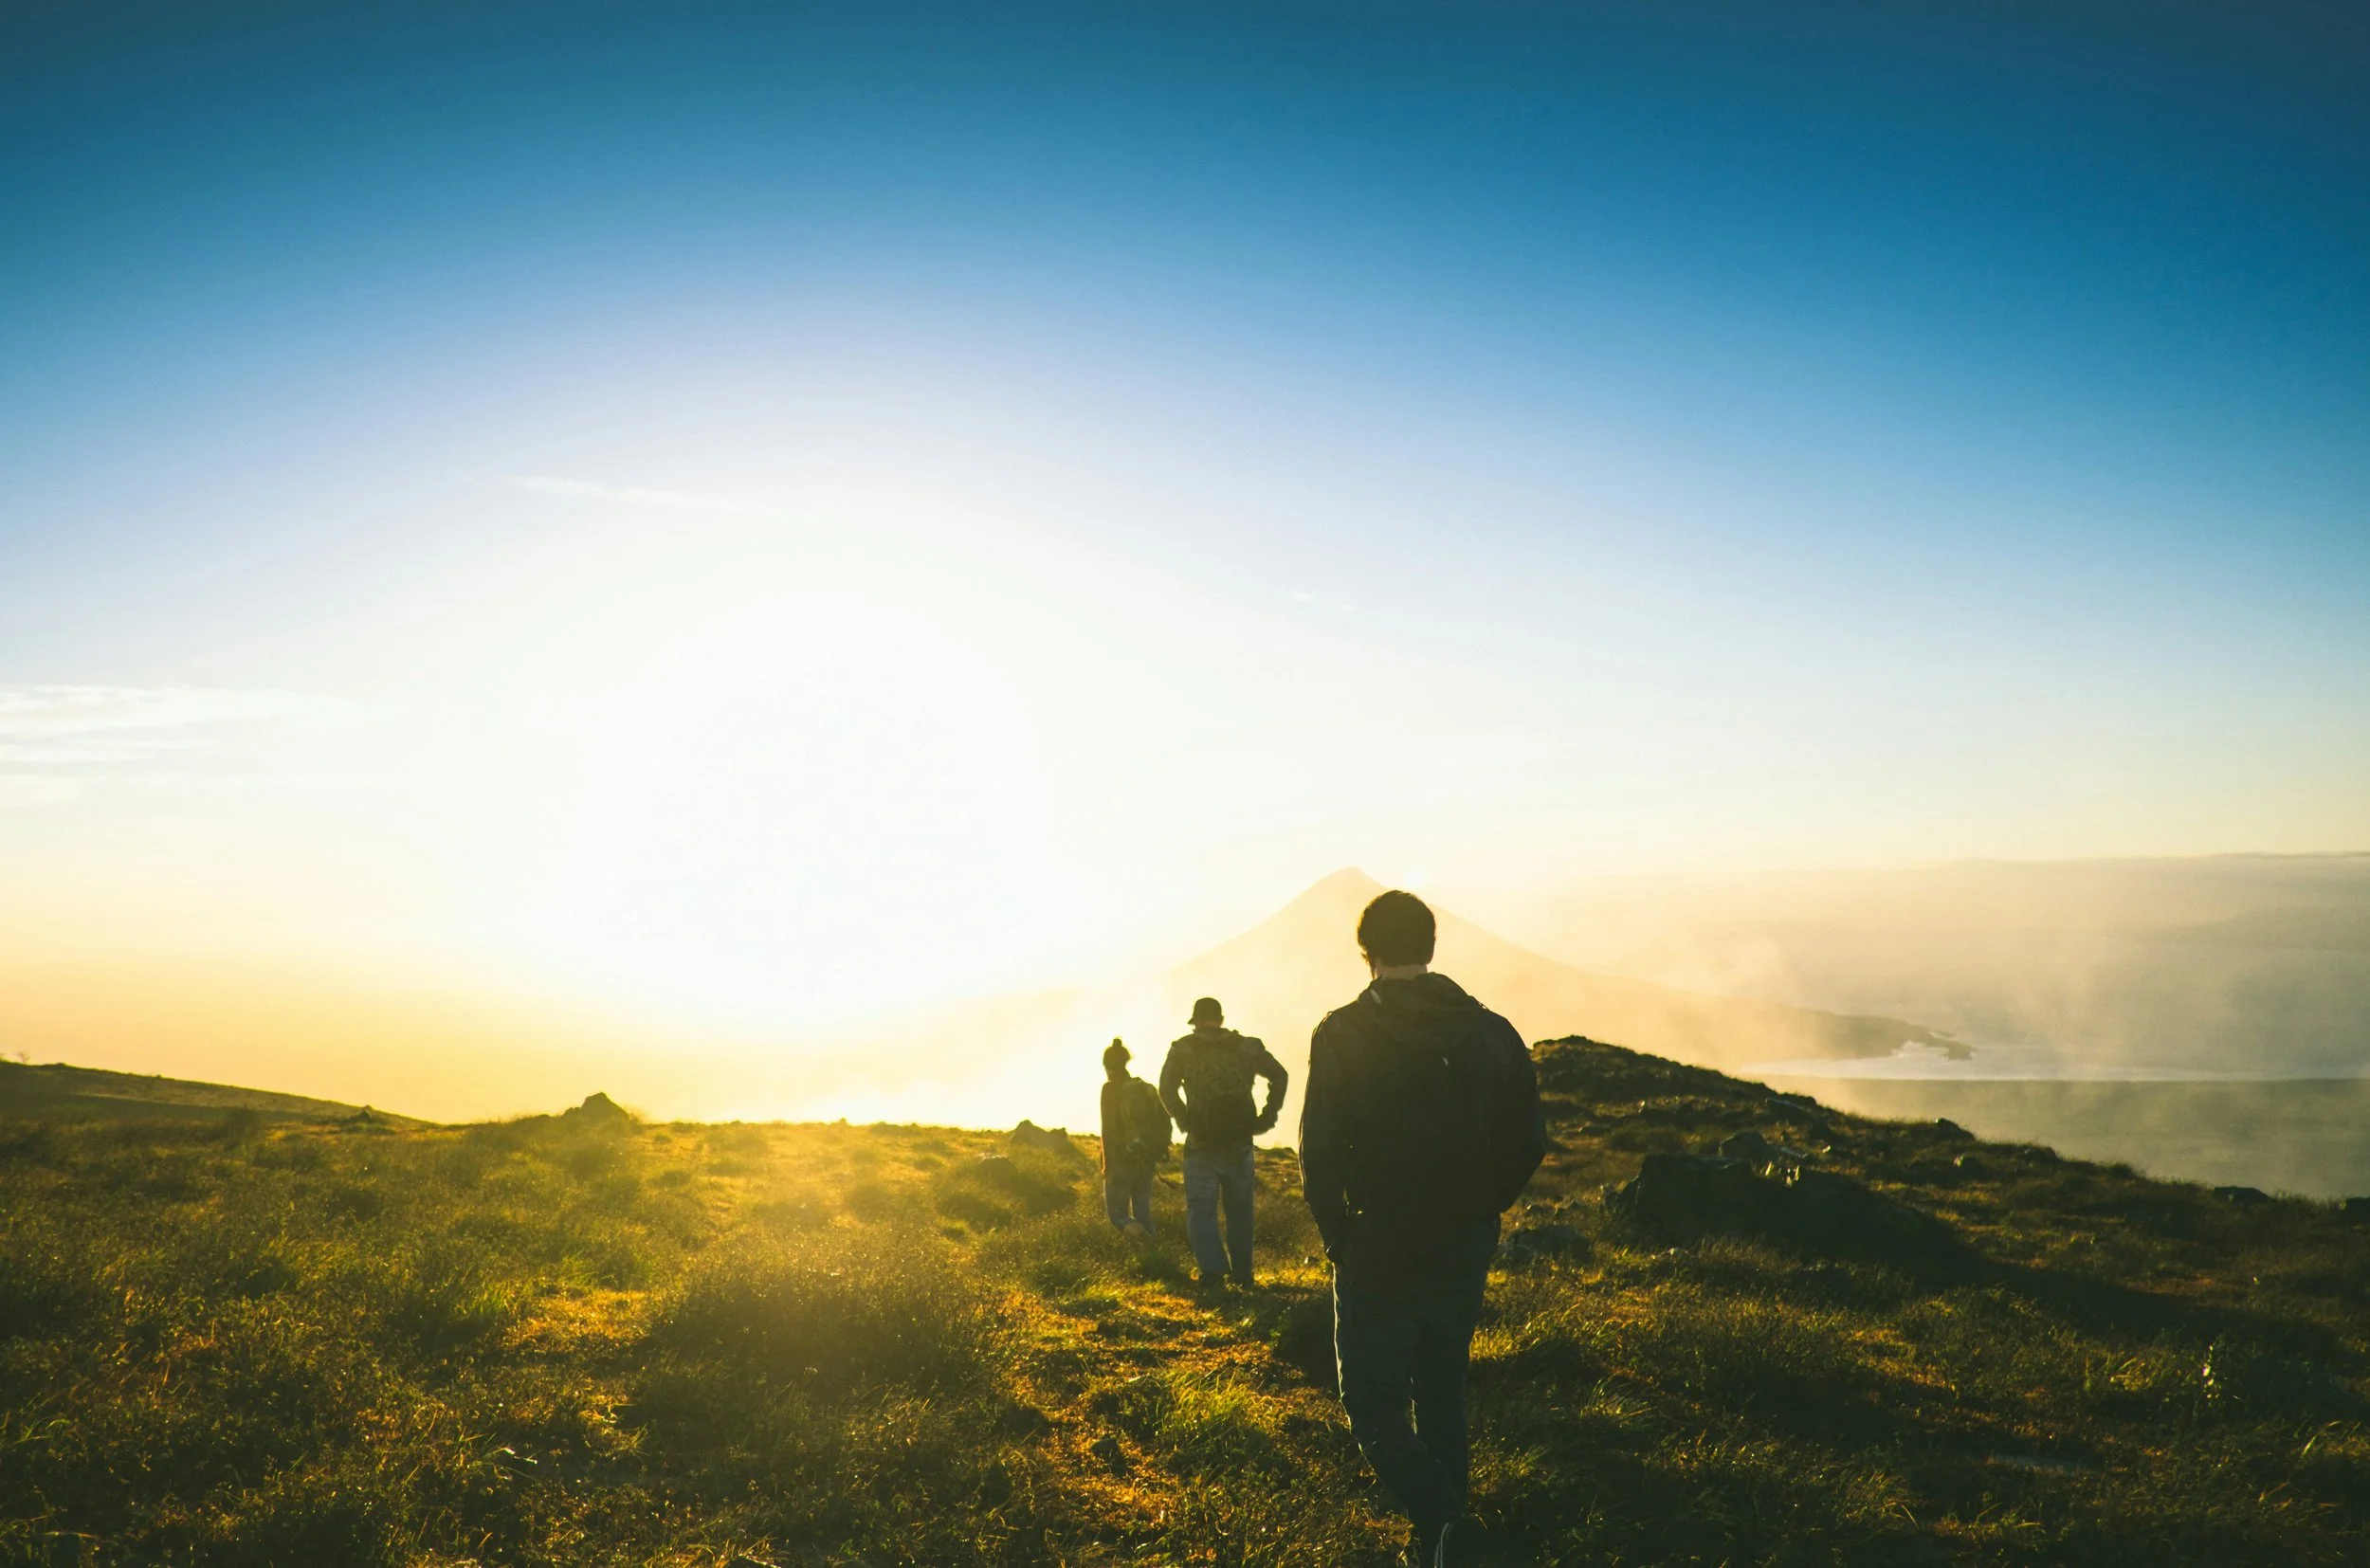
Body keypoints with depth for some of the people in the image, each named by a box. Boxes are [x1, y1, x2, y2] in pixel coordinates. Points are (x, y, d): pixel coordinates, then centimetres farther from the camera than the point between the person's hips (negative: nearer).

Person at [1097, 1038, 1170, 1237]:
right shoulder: (1147, 1088, 8)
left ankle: (1136, 1232, -25)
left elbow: (1108, 1130, -16)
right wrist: (1156, 1152, 13)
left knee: (1117, 1213, 6)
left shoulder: (1110, 1089, -10)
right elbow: (1164, 1120, 5)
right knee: (1142, 1215, 14)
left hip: (1121, 1162, -5)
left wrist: (1107, 1165, -13)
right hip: (1145, 1162, 5)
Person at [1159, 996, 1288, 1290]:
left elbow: (1167, 1088, -11)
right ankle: (1241, 1274, 17)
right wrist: (1266, 1118, -1)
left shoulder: (1183, 1049, 2)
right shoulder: (1247, 1047, 7)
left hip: (1202, 1144, -2)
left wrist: (1185, 1122, -8)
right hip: (1239, 1143, 2)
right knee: (1239, 1210, 14)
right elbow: (1279, 1076, -2)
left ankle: (1213, 1270, -12)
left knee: (1201, 1210, 4)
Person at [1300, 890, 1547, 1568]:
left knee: (1375, 1409, 6)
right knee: (1442, 1399, 20)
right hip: (1465, 1257, 5)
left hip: (1379, 1256, -4)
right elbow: (1530, 1141, 4)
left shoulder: (1343, 1033, -11)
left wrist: (1337, 1234, 0)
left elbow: (1319, 1150, -14)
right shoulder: (1491, 1031, 1)